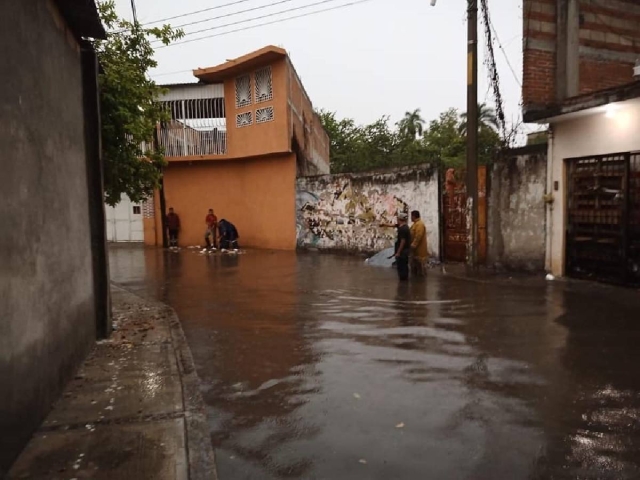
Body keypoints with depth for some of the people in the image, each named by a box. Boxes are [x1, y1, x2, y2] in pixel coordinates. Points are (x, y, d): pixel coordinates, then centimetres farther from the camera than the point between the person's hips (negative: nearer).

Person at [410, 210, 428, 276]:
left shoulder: (419, 224, -20)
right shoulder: (415, 223, 15)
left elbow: (418, 236, -27)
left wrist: (413, 245, -27)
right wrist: (412, 245, 20)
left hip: (419, 248, -11)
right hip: (415, 247, 11)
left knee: (419, 262, -3)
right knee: (414, 262, 16)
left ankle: (420, 275, 4)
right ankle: (414, 274, 24)